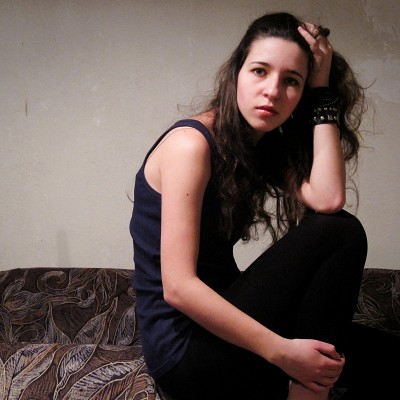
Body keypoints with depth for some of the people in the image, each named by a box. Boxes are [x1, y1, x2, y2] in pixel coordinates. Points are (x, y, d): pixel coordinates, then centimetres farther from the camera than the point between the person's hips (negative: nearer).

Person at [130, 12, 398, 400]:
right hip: (183, 348, -7)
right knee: (339, 234, -16)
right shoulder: (190, 144, -17)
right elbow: (177, 286, -23)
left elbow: (328, 200, -14)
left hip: (221, 324, 7)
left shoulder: (269, 147, 7)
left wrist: (323, 90, -10)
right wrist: (281, 352, -23)